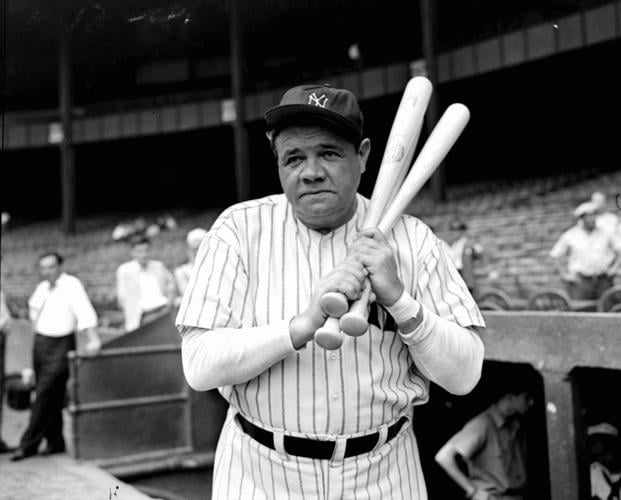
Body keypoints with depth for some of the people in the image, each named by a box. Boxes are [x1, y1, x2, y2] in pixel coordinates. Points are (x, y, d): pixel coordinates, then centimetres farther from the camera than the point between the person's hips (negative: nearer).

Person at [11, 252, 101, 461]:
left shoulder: (72, 285, -11)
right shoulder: (42, 288, 11)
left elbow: (85, 312, -23)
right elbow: (33, 306, 32)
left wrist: (93, 339, -33)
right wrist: (35, 323, 17)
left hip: (60, 345, -7)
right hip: (40, 343, 7)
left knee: (45, 394, -8)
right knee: (50, 396, 12)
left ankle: (29, 444, -1)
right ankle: (55, 442, 21)